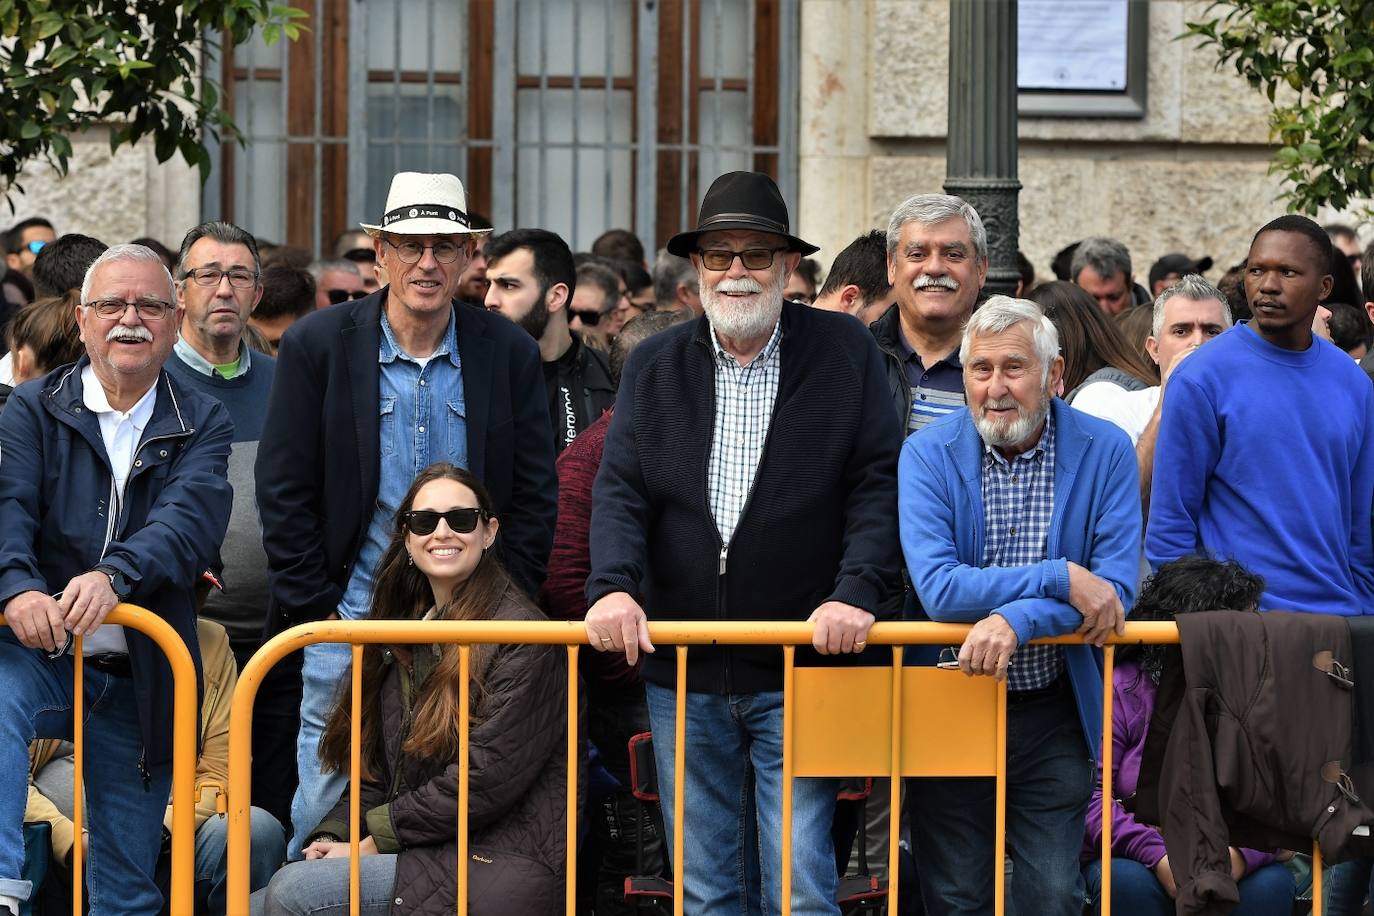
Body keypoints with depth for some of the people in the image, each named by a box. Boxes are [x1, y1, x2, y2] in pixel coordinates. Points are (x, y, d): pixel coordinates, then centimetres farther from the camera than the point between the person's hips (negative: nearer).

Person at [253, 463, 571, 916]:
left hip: (499, 863, -7)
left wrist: (373, 839, -12)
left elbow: (486, 780, -15)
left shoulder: (522, 638, -9)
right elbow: (377, 768, 16)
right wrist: (331, 837, -2)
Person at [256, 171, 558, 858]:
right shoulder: (315, 344, -3)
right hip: (348, 616, -1)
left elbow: (537, 496, 6)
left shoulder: (508, 352, 2)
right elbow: (283, 492, -2)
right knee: (327, 799, 0)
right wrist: (318, 611, -6)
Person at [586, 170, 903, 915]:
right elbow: (620, 489, 3)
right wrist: (614, 586, -15)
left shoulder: (845, 353, 2)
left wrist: (857, 593, -17)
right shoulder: (655, 365, 10)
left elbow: (878, 483, -3)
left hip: (801, 667, -3)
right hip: (683, 672, 3)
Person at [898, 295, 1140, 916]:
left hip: (1054, 714, 0)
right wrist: (1062, 579, -23)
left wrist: (1016, 620, -27)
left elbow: (1116, 589, -12)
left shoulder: (1104, 452, -4)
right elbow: (938, 589, -19)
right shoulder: (928, 455, -7)